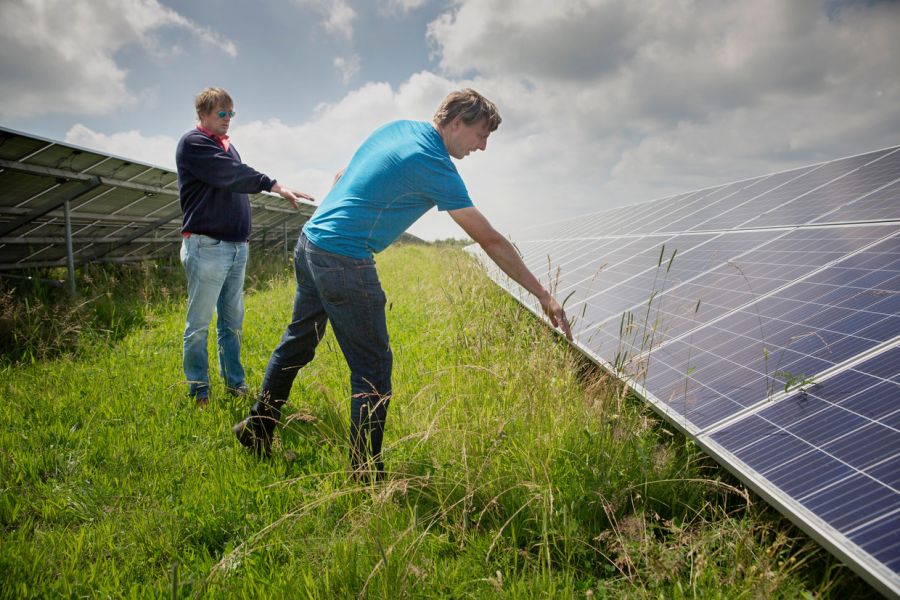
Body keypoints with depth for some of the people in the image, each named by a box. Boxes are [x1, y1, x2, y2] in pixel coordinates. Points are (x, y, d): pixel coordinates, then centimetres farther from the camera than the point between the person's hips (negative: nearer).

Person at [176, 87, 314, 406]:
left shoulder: (228, 146, 19)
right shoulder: (192, 143, -6)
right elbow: (229, 174, -22)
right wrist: (272, 185, -31)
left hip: (237, 247, 8)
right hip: (207, 247, -8)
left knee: (232, 321, 12)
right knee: (199, 323, 0)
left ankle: (235, 384, 21)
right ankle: (199, 393, 8)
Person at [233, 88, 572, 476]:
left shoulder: (396, 127, 11)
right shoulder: (436, 168, -13)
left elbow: (341, 177, 20)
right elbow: (491, 241, -13)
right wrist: (542, 295, -7)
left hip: (309, 241, 9)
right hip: (345, 262, -9)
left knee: (298, 342, 21)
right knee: (373, 367, 0)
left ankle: (257, 428, 36)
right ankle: (366, 472, 9)